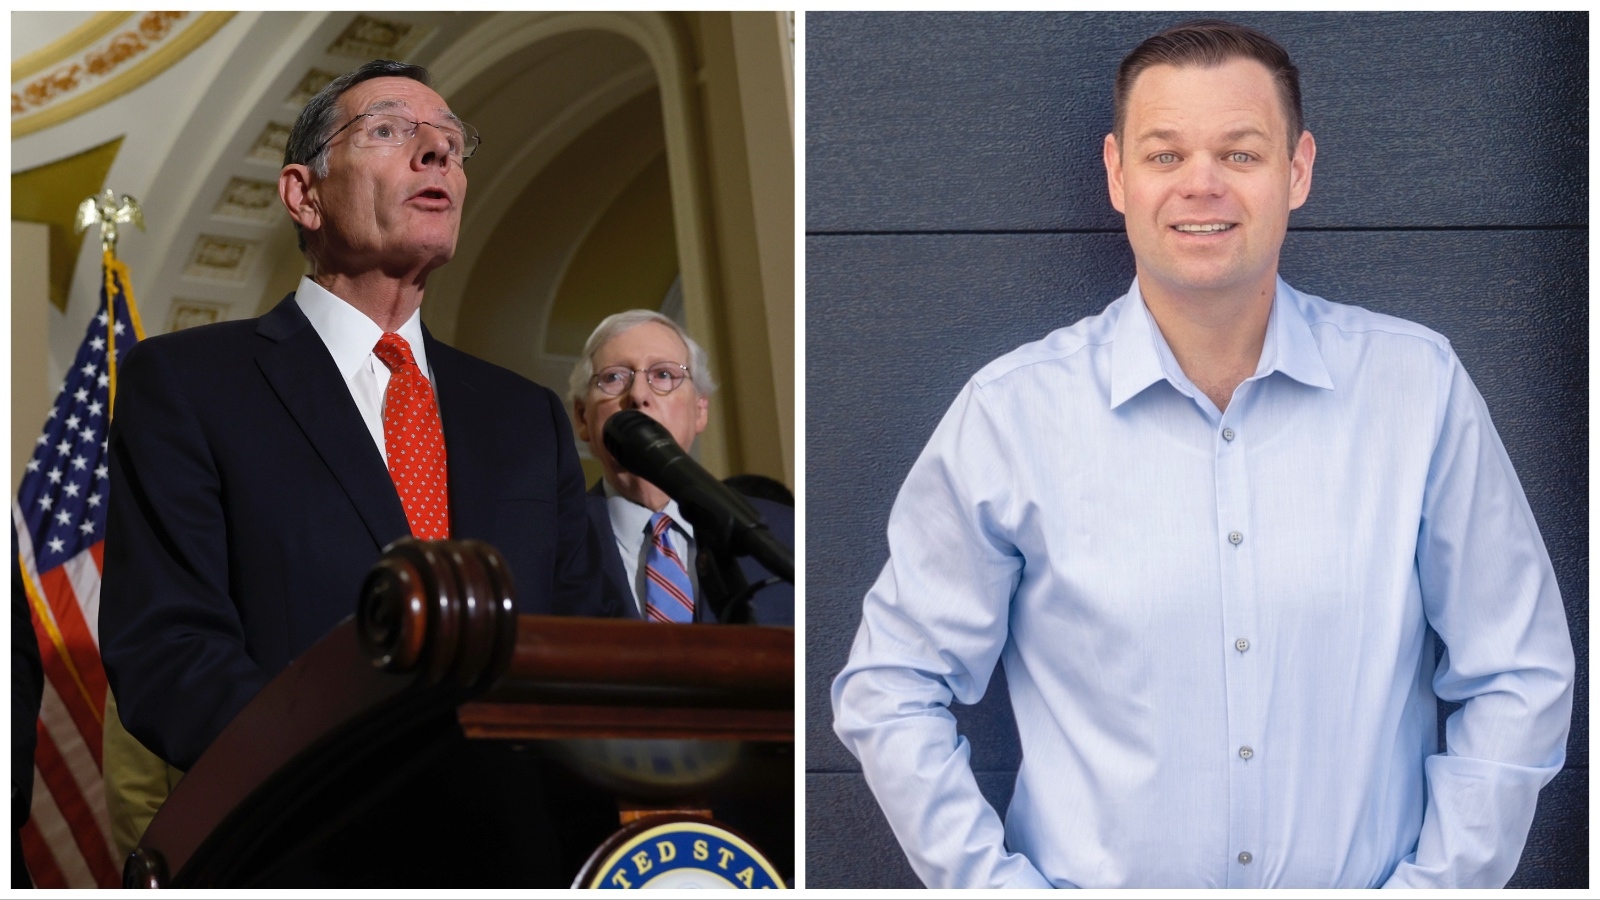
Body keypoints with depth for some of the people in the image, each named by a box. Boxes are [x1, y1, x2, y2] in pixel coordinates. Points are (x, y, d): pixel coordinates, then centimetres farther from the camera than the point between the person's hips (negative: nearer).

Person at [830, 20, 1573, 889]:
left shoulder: (1419, 386, -5)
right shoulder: (1010, 414, -8)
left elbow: (1517, 677, 0)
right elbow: (891, 691, -3)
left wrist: (1432, 884, -7)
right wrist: (1000, 884, -10)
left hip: (1365, 878, 1)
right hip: (1094, 882, -1)